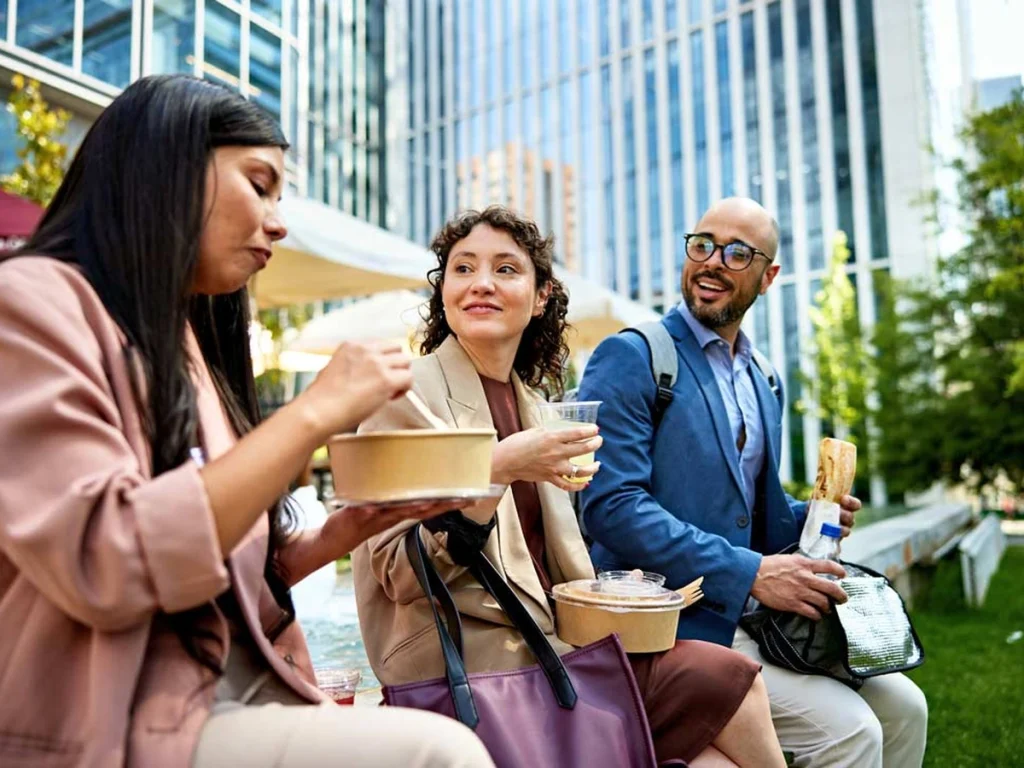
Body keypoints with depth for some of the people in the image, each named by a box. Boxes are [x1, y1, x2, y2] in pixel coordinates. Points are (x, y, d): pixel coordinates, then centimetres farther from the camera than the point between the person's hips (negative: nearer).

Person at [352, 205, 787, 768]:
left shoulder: (524, 398, 13)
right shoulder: (410, 391, -8)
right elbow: (399, 574, -14)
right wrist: (495, 471, -24)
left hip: (541, 647, 6)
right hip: (467, 661, -6)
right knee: (727, 682, -13)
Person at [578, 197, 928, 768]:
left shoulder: (764, 383, 14)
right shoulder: (630, 357, -11)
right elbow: (610, 505, -21)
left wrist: (809, 518, 0)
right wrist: (750, 573, -21)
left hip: (749, 612, 8)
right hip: (671, 623, -7)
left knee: (903, 707, 4)